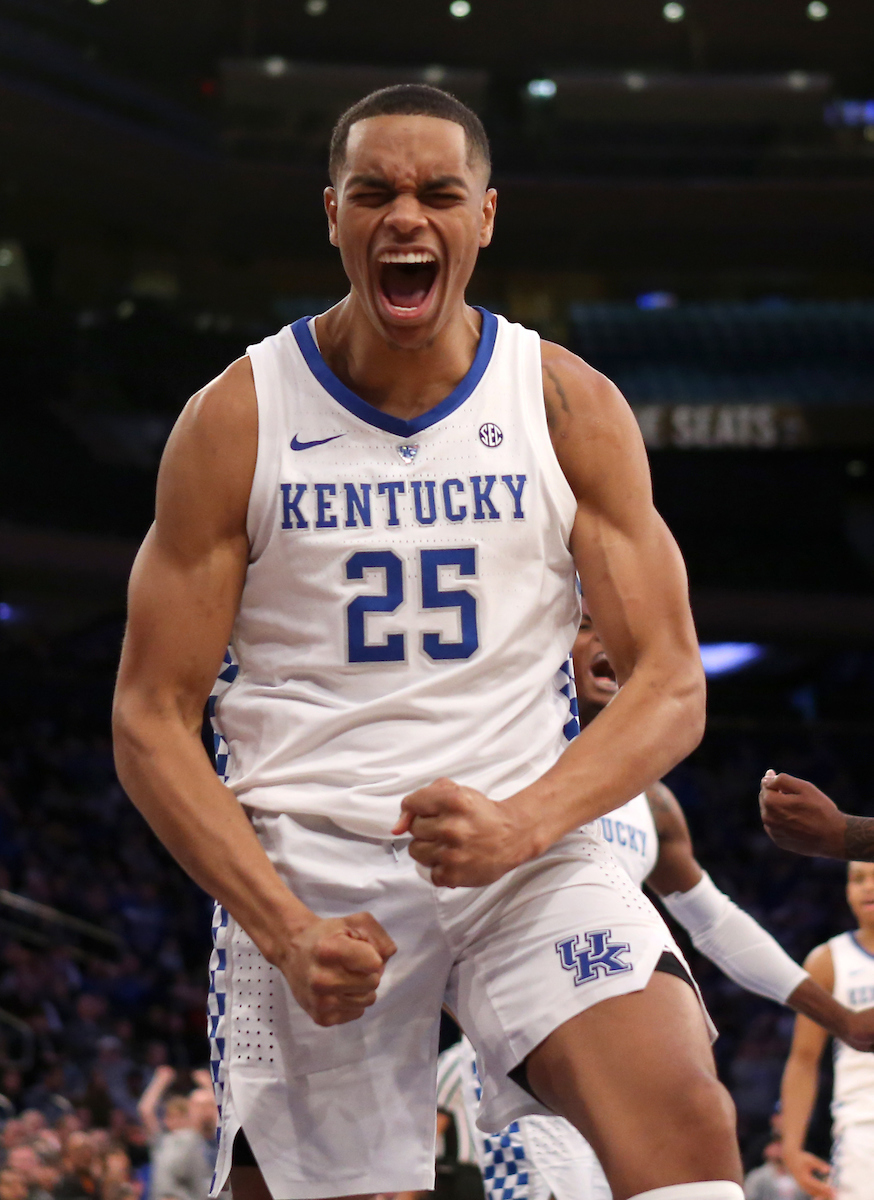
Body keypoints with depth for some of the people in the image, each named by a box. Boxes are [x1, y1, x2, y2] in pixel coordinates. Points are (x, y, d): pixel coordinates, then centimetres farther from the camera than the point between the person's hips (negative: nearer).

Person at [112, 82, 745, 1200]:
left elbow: (670, 686, 1)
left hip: (528, 846, 0)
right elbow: (151, 720, 0)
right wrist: (284, 927, -14)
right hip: (300, 866, 0)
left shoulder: (571, 405, 2)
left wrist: (521, 823, -19)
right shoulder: (235, 419, 0)